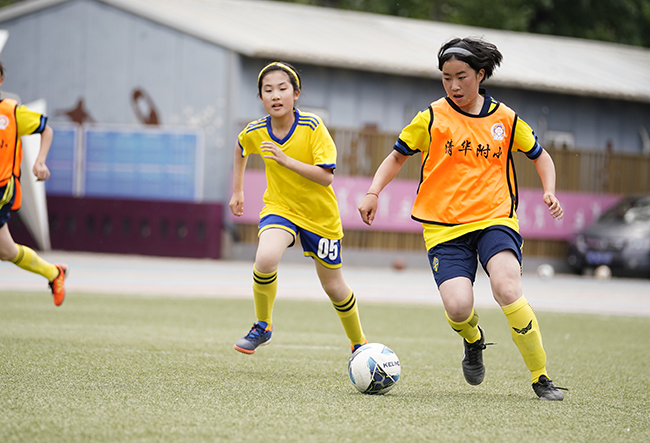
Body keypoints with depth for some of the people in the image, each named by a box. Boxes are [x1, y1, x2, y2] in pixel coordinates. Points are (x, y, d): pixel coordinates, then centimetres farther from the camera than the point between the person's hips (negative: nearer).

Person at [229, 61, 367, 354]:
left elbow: (326, 177, -27)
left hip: (320, 215, -1)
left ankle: (359, 344, 36)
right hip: (279, 207, 1)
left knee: (333, 286, 10)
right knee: (265, 258, -30)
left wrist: (286, 160, -36)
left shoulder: (313, 127, -21)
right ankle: (262, 327, -7)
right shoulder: (255, 132, -10)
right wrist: (237, 191, 17)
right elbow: (241, 149, 15)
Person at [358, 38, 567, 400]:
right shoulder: (433, 118, 3)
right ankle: (474, 340, 18)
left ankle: (542, 378, -15)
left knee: (507, 289, -28)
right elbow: (398, 156, 16)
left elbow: (540, 155, 22)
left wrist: (549, 191, 4)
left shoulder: (505, 119, 6)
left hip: (495, 218, 0)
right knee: (458, 307, -22)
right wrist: (374, 191, 1)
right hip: (444, 226, 0)